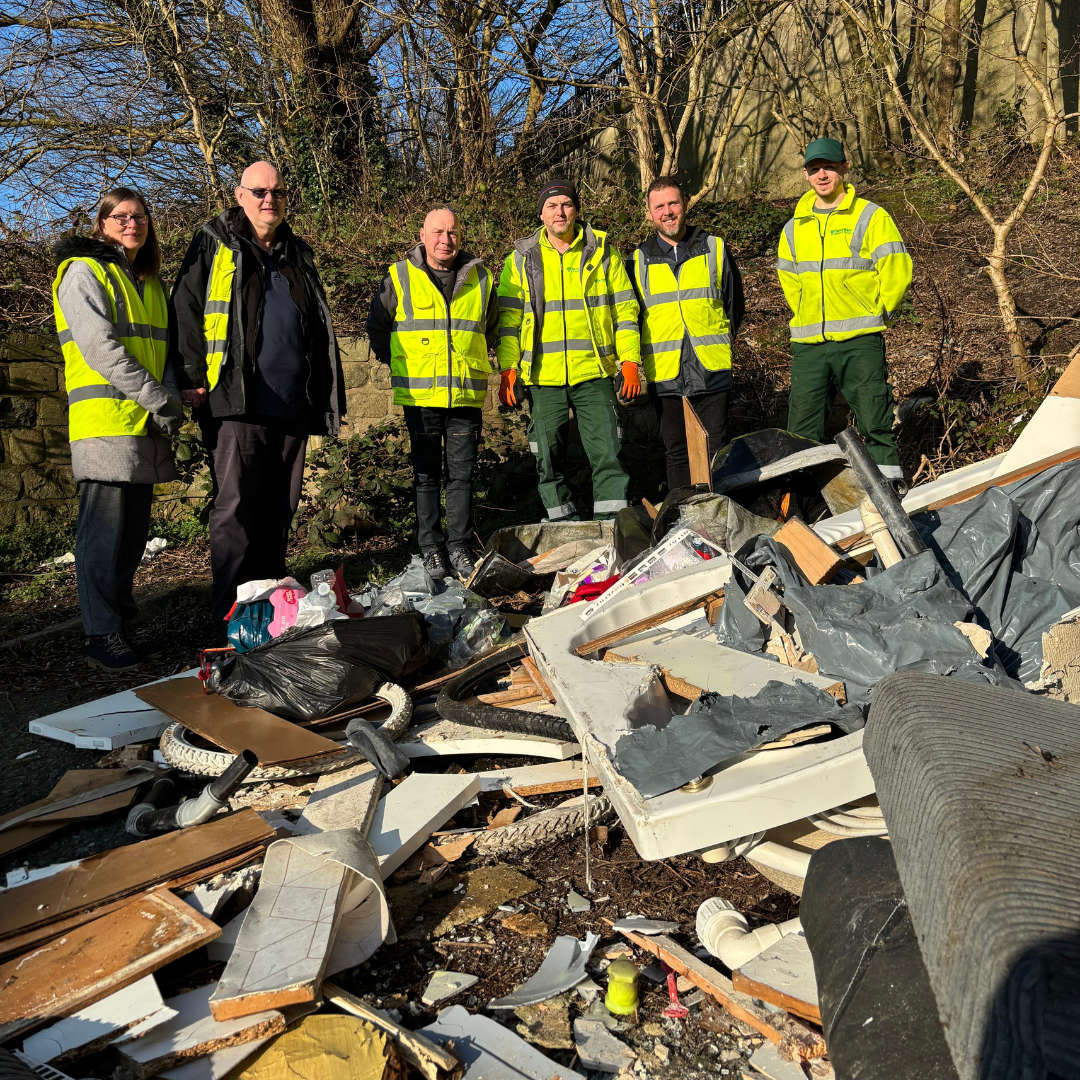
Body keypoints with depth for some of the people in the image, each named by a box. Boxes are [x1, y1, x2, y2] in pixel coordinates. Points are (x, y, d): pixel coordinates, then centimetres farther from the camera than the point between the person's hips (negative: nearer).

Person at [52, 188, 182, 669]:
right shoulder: (84, 272, 0)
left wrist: (170, 398, -2)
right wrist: (157, 398, -15)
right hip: (104, 420, -7)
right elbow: (99, 346, -12)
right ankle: (102, 635, -2)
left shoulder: (151, 283, 22)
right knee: (105, 530, -7)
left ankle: (122, 618, 22)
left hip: (145, 425, 7)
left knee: (134, 528, 10)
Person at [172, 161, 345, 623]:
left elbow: (319, 327, 24)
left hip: (291, 403, 5)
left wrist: (327, 394, 19)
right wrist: (193, 378, -11)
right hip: (235, 401, -5)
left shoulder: (297, 254, 21)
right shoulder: (214, 245, 6)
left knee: (279, 508, 9)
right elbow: (186, 311, -1)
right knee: (234, 507, -6)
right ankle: (230, 612, 0)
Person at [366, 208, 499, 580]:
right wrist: (399, 362, 14)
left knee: (462, 474, 4)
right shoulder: (399, 278, 3)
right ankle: (431, 549, 12)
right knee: (426, 475, 3)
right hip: (419, 395, -1)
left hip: (467, 395, 1)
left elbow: (492, 328, 24)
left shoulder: (480, 277, 8)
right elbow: (377, 328, 14)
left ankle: (460, 547, 13)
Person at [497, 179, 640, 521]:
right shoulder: (521, 259, 8)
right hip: (542, 377, 1)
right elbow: (509, 319, 8)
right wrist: (508, 371, 0)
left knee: (607, 455, -4)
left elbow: (625, 309, 8)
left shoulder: (601, 252, 8)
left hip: (594, 373, -1)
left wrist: (630, 361, -1)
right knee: (549, 460, 4)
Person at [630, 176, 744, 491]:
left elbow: (734, 303, 13)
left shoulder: (715, 249, 6)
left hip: (712, 371, -1)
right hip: (664, 374, 1)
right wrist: (640, 357, 7)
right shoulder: (639, 261, 7)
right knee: (676, 453, 8)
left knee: (716, 450, 4)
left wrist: (719, 344, 9)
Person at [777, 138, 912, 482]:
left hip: (859, 342, -4)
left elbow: (897, 271, 0)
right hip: (808, 346, 4)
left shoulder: (870, 216, 1)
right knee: (802, 433, 3)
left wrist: (873, 315, 3)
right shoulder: (794, 228, 14)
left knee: (876, 424, -2)